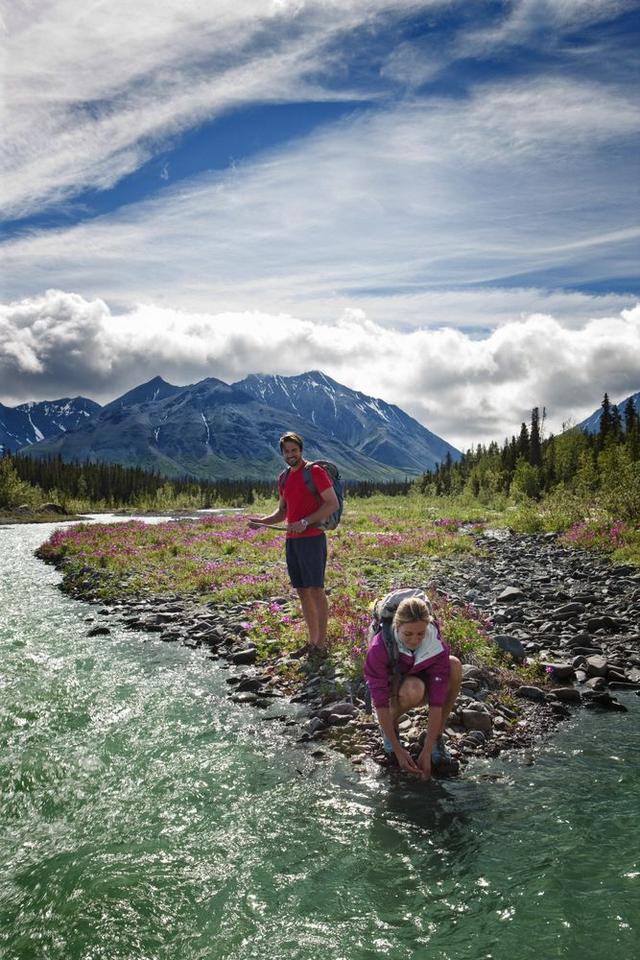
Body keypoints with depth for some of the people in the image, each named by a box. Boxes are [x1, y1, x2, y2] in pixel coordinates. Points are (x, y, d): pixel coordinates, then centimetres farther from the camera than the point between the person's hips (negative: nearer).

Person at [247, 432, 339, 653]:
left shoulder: (315, 471, -6)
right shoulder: (284, 478, 16)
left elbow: (333, 503, -11)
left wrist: (306, 522, -19)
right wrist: (262, 521, 4)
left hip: (312, 538, -7)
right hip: (291, 540, 7)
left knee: (316, 590, -7)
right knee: (302, 592, 9)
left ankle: (322, 641, 0)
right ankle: (312, 640, 16)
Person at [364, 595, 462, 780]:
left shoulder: (437, 646, -29)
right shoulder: (379, 648, -34)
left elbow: (437, 702, -30)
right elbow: (380, 703, -32)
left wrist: (426, 752, -34)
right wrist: (398, 751, -33)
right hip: (389, 686, -3)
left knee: (455, 666, -29)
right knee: (413, 690, -40)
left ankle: (438, 736, -14)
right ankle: (390, 725, -5)